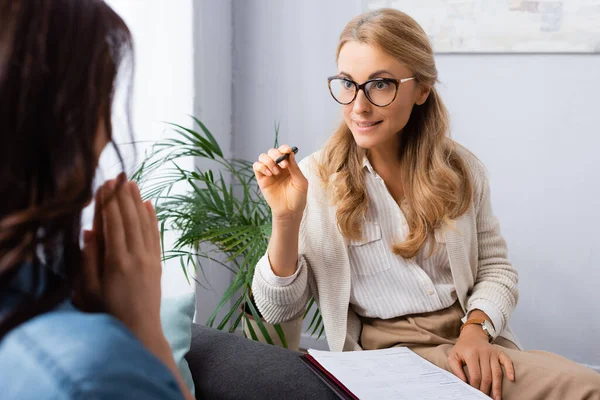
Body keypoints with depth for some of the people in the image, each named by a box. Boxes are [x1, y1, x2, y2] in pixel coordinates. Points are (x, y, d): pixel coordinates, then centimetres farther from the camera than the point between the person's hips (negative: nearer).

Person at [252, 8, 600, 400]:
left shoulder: (461, 169, 4)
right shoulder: (314, 178, -4)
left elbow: (495, 268, 13)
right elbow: (278, 309, -3)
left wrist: (476, 328, -8)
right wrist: (286, 219, -20)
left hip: (471, 342, 5)